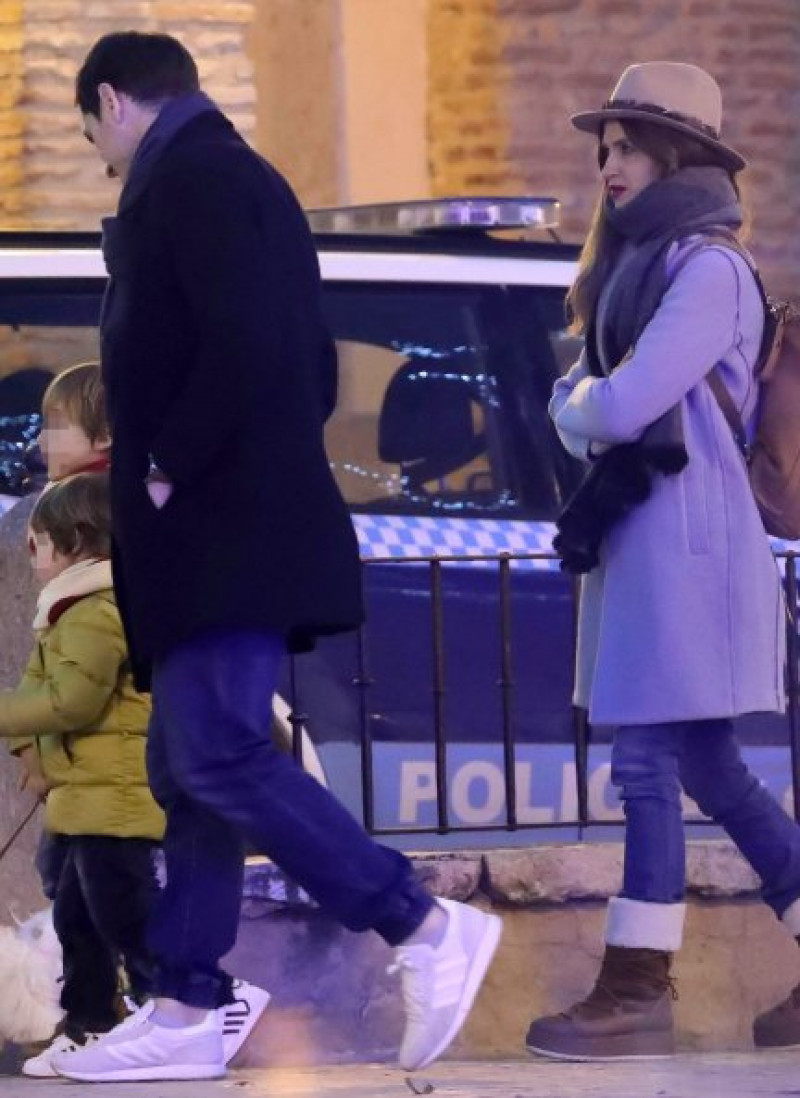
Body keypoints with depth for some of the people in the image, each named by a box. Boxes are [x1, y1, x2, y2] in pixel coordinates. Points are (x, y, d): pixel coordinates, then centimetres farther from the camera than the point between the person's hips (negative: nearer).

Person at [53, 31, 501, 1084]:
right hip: (221, 547, 11)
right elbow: (312, 370, 23)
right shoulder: (240, 178, 22)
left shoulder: (186, 178, -9)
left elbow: (248, 349, -22)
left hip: (222, 530, -11)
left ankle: (428, 929, -18)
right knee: (192, 768, 9)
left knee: (220, 757, -17)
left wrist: (166, 472, -14)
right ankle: (185, 1015, 9)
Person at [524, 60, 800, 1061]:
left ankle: (637, 992, -5)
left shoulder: (708, 268, -12)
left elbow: (622, 405, -19)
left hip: (687, 541, -9)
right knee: (707, 770, 10)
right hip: (639, 536, 9)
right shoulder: (645, 266, 18)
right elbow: (573, 403, 14)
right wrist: (600, 419, -6)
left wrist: (590, 406, 1)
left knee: (650, 764, -8)